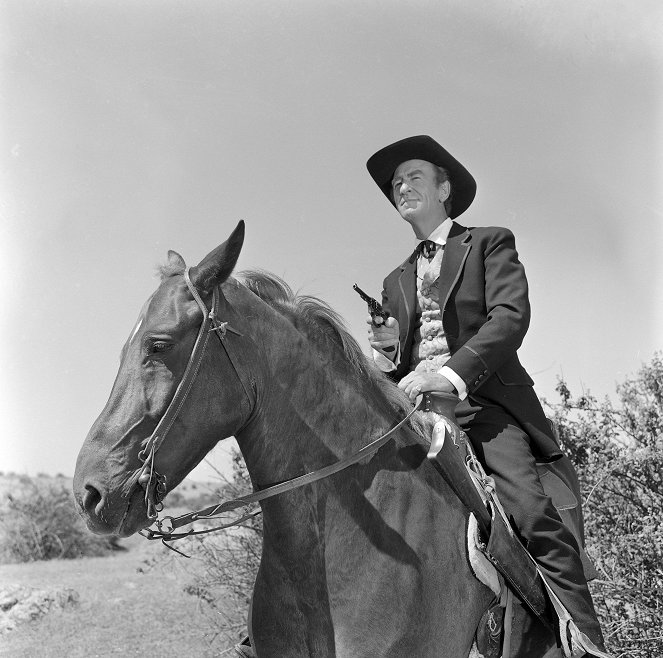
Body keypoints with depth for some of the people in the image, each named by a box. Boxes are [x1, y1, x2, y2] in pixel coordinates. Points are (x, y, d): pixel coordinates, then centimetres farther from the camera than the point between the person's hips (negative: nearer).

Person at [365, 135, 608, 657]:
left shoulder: (490, 243, 12)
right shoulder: (396, 282, 28)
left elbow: (511, 316, -6)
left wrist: (452, 373, -23)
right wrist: (388, 354, 2)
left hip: (485, 403, -4)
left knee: (531, 510, -24)